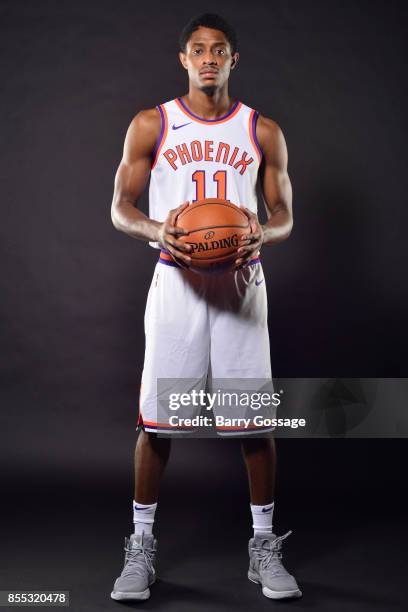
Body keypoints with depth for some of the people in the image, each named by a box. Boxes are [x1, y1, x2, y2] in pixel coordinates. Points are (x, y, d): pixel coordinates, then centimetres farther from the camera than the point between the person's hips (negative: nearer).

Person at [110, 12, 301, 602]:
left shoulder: (263, 131, 9)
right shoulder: (151, 126, 6)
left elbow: (284, 214, 9)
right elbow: (120, 208, 4)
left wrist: (262, 233, -15)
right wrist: (158, 231, -18)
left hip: (241, 280, 1)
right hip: (177, 280, -1)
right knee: (157, 416, 0)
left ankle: (264, 546, 18)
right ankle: (142, 545, 17)